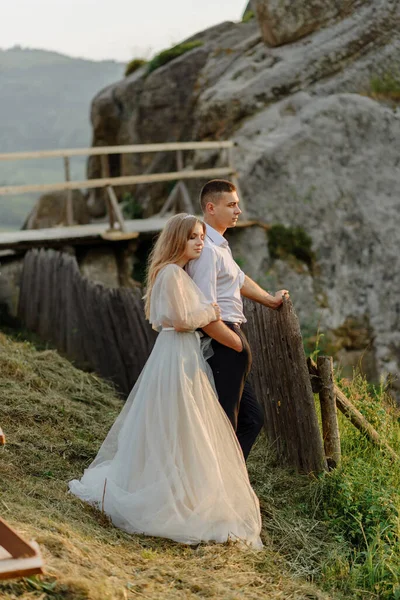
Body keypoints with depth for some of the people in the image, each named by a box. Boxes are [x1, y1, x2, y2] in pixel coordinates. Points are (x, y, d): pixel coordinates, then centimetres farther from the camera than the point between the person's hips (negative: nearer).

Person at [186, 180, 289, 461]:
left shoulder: (220, 244, 14)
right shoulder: (207, 249, -18)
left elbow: (239, 278, 32)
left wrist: (270, 299, 42)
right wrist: (239, 344, -15)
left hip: (231, 340, 11)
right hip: (222, 343, -11)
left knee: (252, 419, 16)